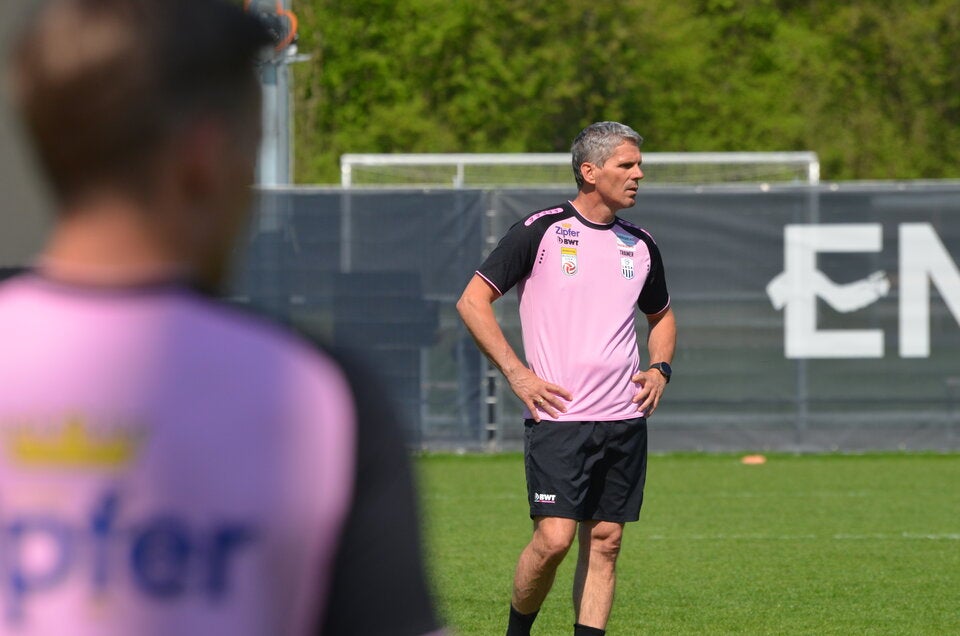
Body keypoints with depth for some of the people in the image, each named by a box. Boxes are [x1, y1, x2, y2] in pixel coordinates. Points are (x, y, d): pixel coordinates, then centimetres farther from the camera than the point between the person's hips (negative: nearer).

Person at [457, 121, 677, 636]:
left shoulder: (640, 245, 12)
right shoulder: (541, 231, -5)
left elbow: (661, 316, 29)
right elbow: (472, 301, -2)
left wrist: (659, 369, 10)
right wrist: (517, 374, -9)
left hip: (623, 418, 5)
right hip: (558, 415, -5)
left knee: (605, 541, 3)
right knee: (554, 536, -13)